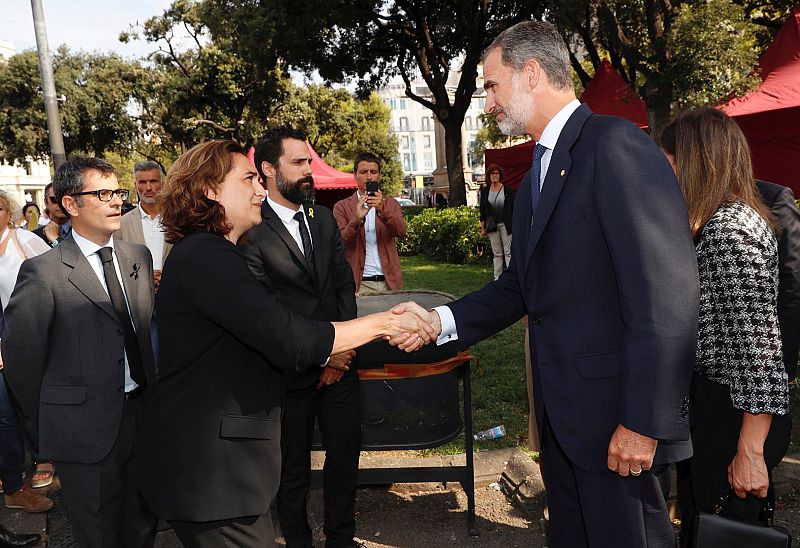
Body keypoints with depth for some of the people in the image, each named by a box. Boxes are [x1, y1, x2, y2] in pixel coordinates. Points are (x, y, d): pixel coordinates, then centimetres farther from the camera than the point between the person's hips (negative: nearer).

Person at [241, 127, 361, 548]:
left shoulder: (323, 217, 8)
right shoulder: (251, 230, -12)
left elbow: (345, 283, 9)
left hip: (339, 362, 6)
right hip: (291, 371, -5)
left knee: (345, 454, 14)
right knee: (293, 469, 12)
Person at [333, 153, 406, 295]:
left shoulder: (391, 204, 10)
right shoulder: (342, 207, 4)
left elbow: (401, 232, -7)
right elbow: (340, 243, -8)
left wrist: (382, 210, -25)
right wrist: (357, 219, -25)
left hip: (390, 281, 2)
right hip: (360, 284, -2)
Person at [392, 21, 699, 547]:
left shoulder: (616, 146, -15)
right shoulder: (537, 175, 15)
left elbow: (666, 291, -21)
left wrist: (644, 422, -21)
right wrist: (442, 320, 0)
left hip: (614, 415, -9)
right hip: (562, 414, 9)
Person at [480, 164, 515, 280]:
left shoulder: (507, 190, 1)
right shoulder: (485, 191, 8)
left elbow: (513, 208, 2)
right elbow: (482, 210, 10)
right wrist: (483, 228, 6)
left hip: (506, 225, -3)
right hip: (492, 226, 3)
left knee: (508, 252, -5)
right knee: (497, 253, 7)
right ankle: (498, 277, 12)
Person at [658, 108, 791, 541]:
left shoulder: (730, 228, -20)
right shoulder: (724, 220, 11)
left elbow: (755, 341, -24)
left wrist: (750, 452, -22)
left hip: (735, 415, -10)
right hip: (710, 402, 10)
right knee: (695, 517, 22)